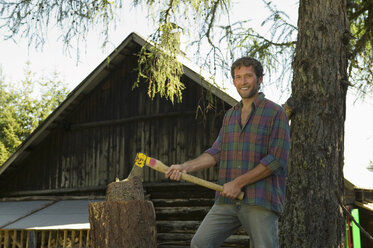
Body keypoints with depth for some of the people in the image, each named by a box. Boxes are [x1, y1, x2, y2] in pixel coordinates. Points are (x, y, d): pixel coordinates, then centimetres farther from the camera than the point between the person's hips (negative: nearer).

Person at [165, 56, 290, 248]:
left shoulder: (275, 113, -3)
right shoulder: (230, 116, 17)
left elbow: (277, 160, -11)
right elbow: (217, 152, 10)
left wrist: (239, 183, -13)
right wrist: (185, 167, -6)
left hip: (261, 202, -5)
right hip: (228, 200, 6)